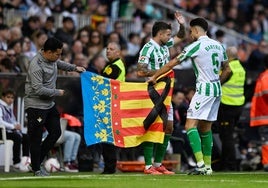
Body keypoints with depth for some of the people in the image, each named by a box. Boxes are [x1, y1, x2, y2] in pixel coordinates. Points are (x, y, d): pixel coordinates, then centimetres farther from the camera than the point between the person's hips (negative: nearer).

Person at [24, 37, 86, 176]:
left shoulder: (51, 59, 3)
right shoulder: (36, 65, -24)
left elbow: (59, 64, 30)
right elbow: (38, 89, -26)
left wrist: (74, 68, 20)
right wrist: (57, 93, -16)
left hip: (49, 104, 9)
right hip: (36, 106, -9)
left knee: (56, 132, 13)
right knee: (36, 138, -1)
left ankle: (38, 161, 24)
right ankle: (36, 169, 10)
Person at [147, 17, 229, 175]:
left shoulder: (196, 46, -10)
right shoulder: (218, 45, 11)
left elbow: (172, 64, -4)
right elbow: (226, 69, 19)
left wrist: (155, 76, 6)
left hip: (204, 89, -8)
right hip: (217, 89, 8)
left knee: (191, 125, -10)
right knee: (206, 128, 14)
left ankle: (200, 165, -23)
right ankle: (208, 166, 14)